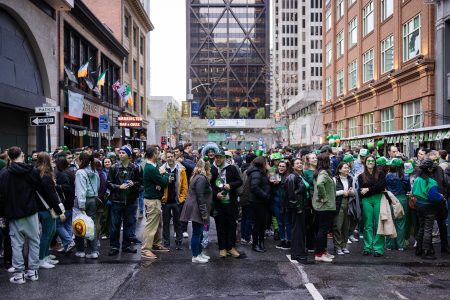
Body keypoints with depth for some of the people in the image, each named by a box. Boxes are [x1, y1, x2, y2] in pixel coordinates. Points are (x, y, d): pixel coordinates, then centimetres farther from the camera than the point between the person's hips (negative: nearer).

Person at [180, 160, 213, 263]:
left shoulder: (197, 177, 17)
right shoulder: (201, 179, -17)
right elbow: (200, 197, -23)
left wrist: (204, 212, 23)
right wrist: (204, 212, -21)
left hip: (195, 210, 11)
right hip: (197, 210, -11)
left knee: (199, 232, 18)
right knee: (197, 233, -2)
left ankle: (200, 252, 29)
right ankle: (195, 256, 6)